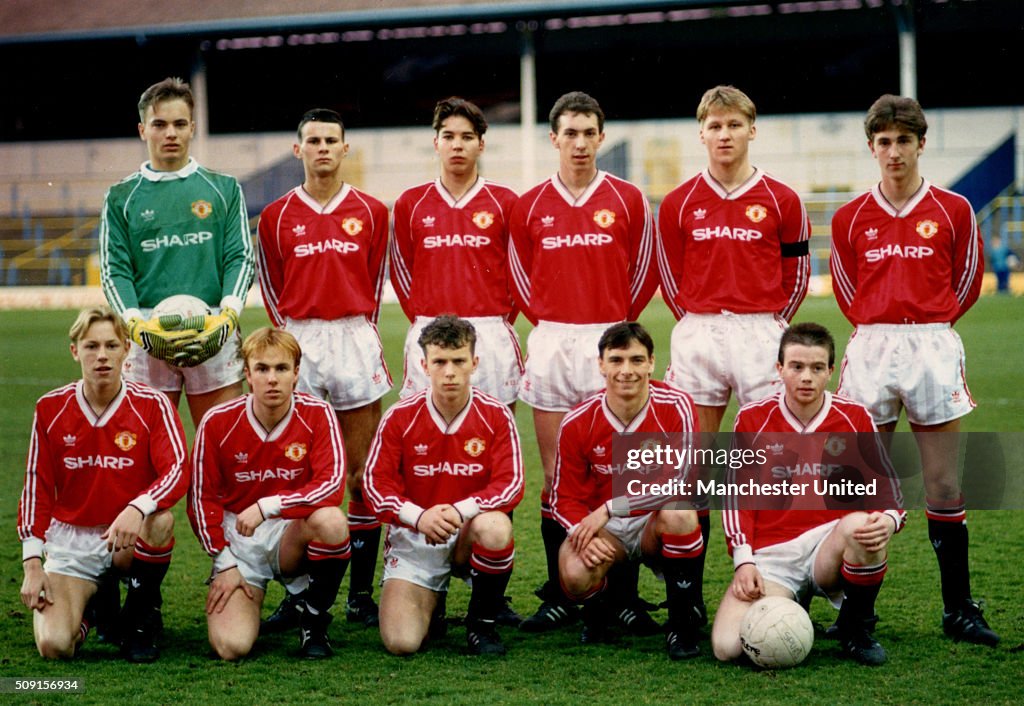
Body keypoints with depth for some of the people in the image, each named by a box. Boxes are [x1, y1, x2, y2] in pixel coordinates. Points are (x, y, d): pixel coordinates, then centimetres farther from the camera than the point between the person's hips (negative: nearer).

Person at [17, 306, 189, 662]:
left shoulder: (151, 405, -8)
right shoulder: (51, 408, -2)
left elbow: (177, 471, -20)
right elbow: (36, 488, 1)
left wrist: (137, 509, -40)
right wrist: (32, 563, -6)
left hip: (131, 540, -1)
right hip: (70, 543, 1)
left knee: (161, 520, -37)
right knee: (54, 645, -21)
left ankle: (140, 617, -9)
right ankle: (91, 601, 17)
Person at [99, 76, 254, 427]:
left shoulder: (224, 189, 12)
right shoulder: (121, 197, 11)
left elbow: (241, 257, 6)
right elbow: (114, 269, 6)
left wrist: (228, 313, -11)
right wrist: (135, 323, -12)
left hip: (214, 334, 0)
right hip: (147, 334, 0)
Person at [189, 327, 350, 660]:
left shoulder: (317, 414, -11)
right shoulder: (218, 422, -9)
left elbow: (332, 486, -22)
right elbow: (202, 498, -1)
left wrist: (267, 506, -29)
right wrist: (224, 563, -7)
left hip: (293, 536, 0)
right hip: (238, 540, 0)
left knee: (331, 520, -36)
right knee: (230, 646, -21)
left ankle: (314, 620, -10)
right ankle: (251, 596, 17)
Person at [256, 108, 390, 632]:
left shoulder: (371, 212, 6)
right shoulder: (277, 217, 6)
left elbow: (375, 283, 13)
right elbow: (271, 289, 13)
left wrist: (355, 333, 12)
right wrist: (296, 334, 9)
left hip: (355, 341, 0)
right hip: (297, 346, 0)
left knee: (363, 472, 1)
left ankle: (361, 593, 7)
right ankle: (296, 594, 3)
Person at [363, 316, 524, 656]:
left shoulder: (496, 415, -6)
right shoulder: (400, 416, -6)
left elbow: (510, 484, -12)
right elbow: (376, 483, -7)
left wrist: (460, 510, -30)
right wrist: (418, 516, -26)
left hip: (469, 535, 0)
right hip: (413, 538, 0)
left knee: (495, 528, -38)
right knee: (401, 642, -20)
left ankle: (482, 621, -10)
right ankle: (432, 603, 20)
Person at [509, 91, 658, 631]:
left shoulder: (627, 200, 2)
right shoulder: (530, 205, 6)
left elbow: (644, 272, 9)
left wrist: (619, 323, 7)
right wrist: (545, 321, 10)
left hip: (608, 342, -2)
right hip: (549, 343, 2)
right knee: (556, 475, 5)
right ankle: (558, 598, 10)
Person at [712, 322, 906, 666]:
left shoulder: (855, 417, 2)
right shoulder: (753, 418, 2)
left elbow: (885, 483, 7)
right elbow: (737, 495, 6)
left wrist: (888, 520, -17)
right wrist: (744, 560, -6)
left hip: (833, 547, 1)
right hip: (771, 556, 0)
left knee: (861, 526, -37)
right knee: (727, 646, -25)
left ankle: (856, 629, -8)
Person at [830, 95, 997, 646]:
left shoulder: (953, 211, 2)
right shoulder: (850, 218, 5)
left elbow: (967, 281, 12)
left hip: (933, 349, -1)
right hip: (870, 351, 1)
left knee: (943, 486, 1)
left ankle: (958, 609, 8)